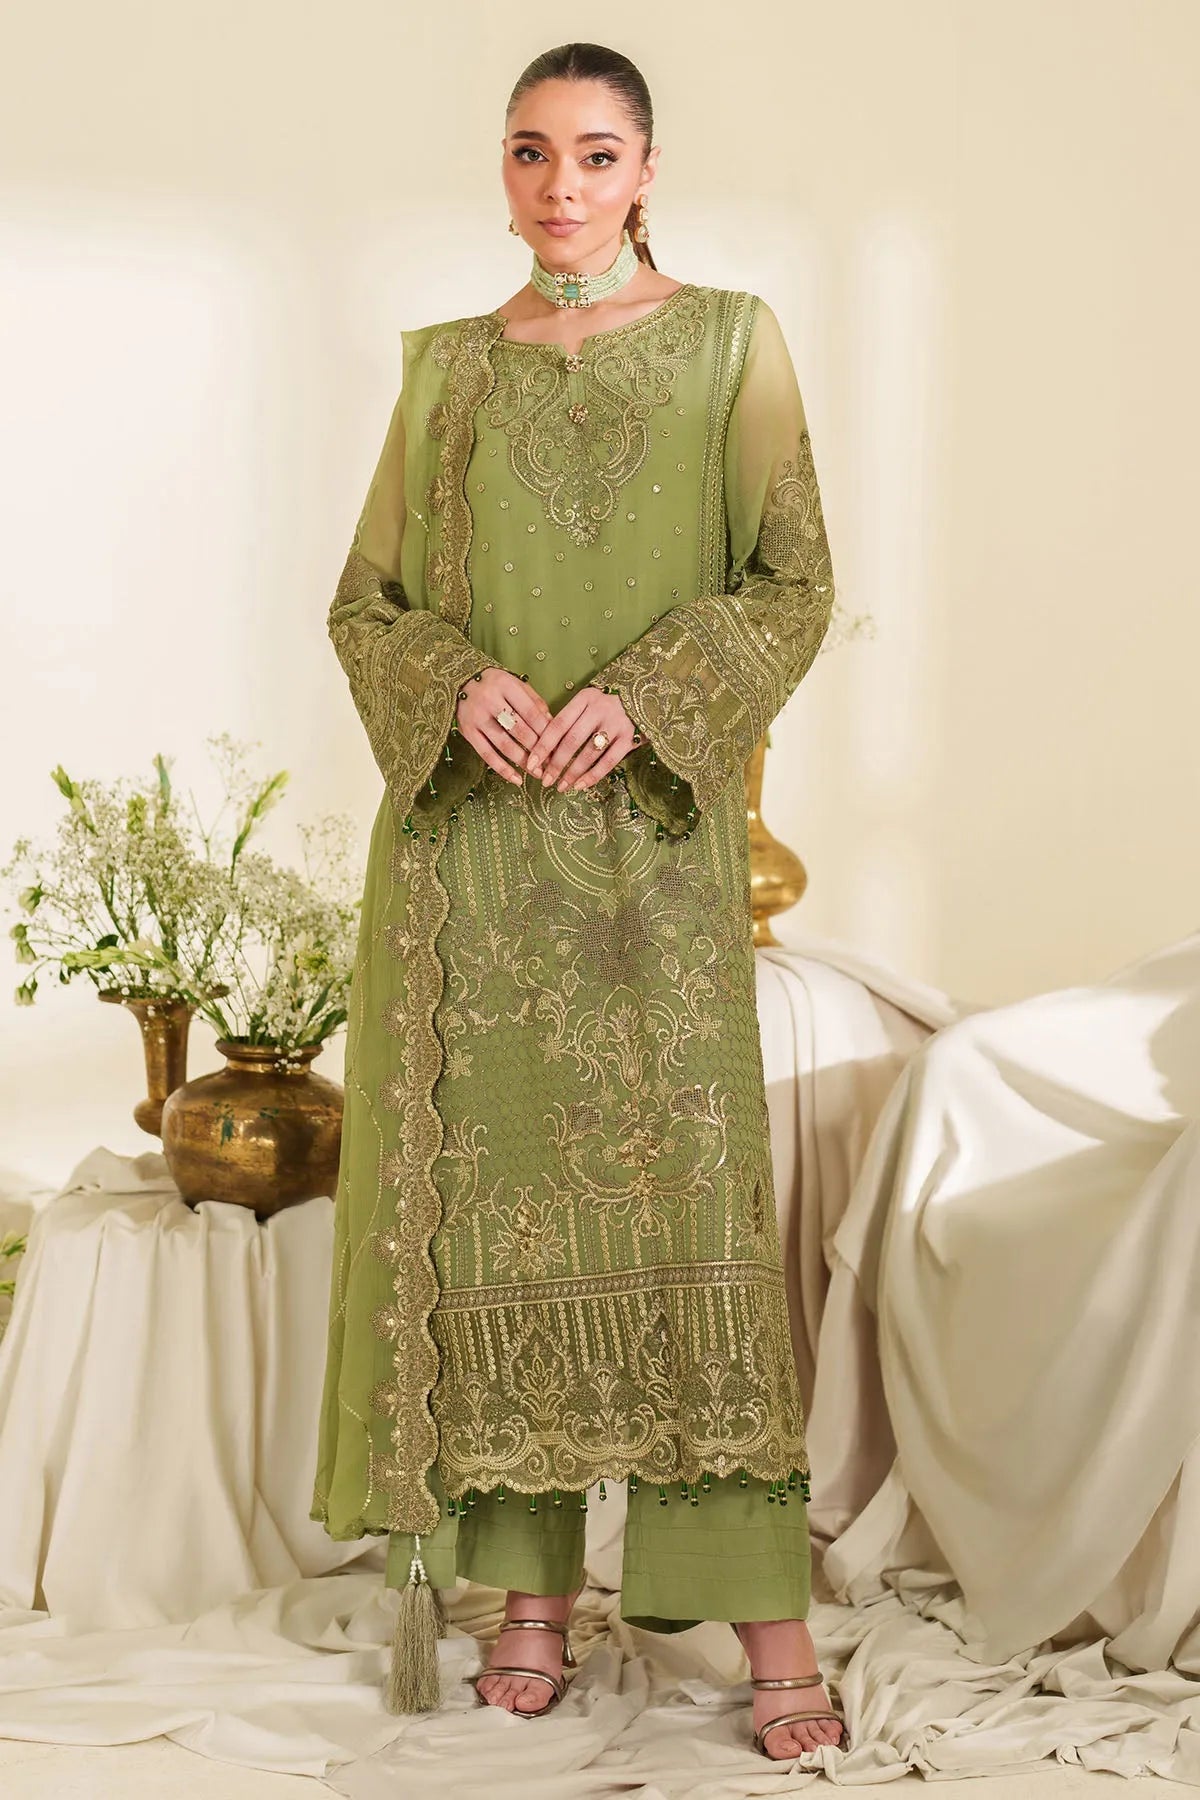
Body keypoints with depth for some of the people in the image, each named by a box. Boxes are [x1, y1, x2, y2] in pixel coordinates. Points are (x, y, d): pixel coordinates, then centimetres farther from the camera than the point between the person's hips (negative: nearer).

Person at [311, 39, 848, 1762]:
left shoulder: (728, 341, 6)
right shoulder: (449, 367, 12)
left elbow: (795, 584, 0)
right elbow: (365, 600, 11)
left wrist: (644, 696, -15)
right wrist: (459, 682, -10)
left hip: (654, 831, -2)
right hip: (471, 836, 2)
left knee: (686, 1177, -6)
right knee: (499, 1181, 1)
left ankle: (769, 1618, -2)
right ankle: (534, 1586, 9)